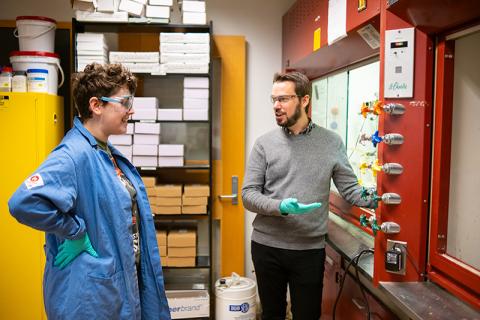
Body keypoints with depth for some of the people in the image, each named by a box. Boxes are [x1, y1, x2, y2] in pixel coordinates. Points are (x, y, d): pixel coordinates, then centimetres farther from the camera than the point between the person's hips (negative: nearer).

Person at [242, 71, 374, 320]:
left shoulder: (331, 142, -1)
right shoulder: (264, 143, -3)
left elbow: (350, 189, -1)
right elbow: (248, 194, -7)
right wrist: (280, 207, -24)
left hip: (310, 249, 0)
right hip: (267, 246, 1)